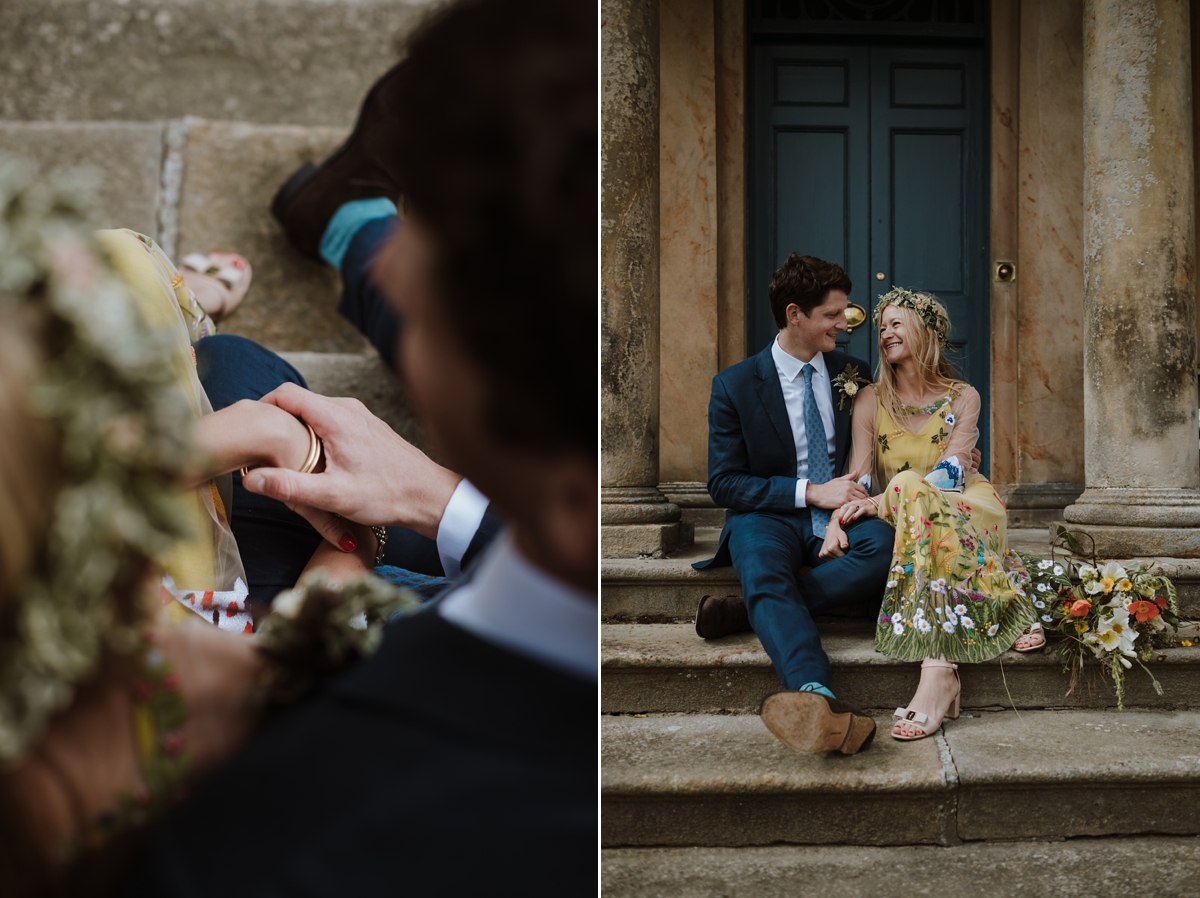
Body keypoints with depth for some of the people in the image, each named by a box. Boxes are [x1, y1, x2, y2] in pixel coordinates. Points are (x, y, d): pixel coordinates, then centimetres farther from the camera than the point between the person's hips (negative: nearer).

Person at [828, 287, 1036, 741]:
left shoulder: (963, 398, 6)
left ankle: (938, 670, -49)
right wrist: (837, 518, -27)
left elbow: (949, 474, -10)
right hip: (908, 521, 1)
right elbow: (858, 478, -3)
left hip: (970, 511, -1)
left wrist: (882, 501, -26)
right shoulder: (871, 400, 9)